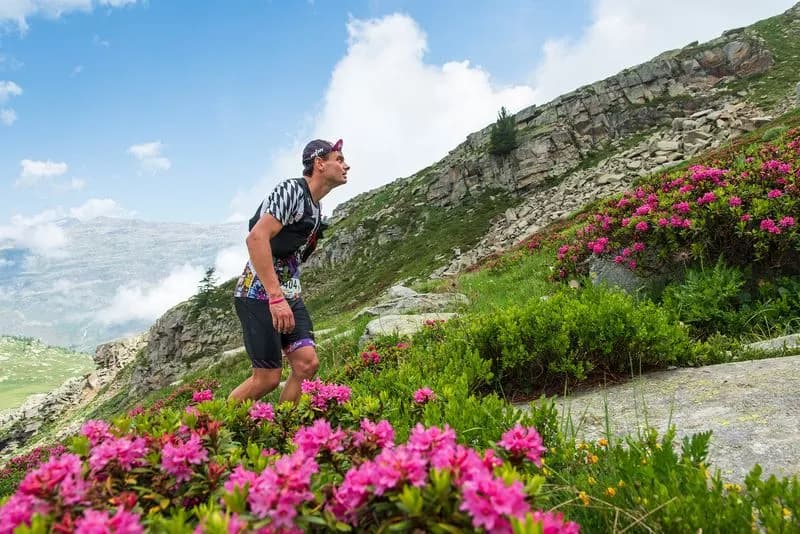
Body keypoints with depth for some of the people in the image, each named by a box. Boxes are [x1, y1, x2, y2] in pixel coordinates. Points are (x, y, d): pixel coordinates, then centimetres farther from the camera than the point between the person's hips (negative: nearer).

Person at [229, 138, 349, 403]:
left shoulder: (315, 207, 14)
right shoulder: (292, 189, -15)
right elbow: (256, 238, -27)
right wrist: (276, 298, -31)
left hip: (289, 295, 9)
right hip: (260, 294, -8)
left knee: (307, 363, -3)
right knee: (268, 377, -5)